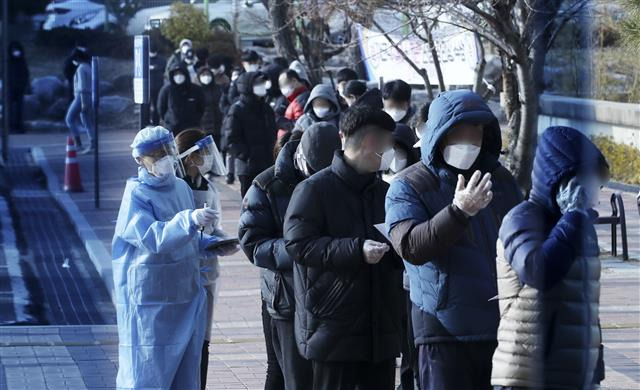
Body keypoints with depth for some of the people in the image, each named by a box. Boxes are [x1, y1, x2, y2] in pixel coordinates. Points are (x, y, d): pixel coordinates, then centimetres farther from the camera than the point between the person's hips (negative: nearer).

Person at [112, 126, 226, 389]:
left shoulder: (181, 187, 9)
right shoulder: (136, 195, -13)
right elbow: (153, 238, -29)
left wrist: (211, 244, 3)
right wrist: (189, 220, -42)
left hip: (187, 296, 7)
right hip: (150, 304, -7)